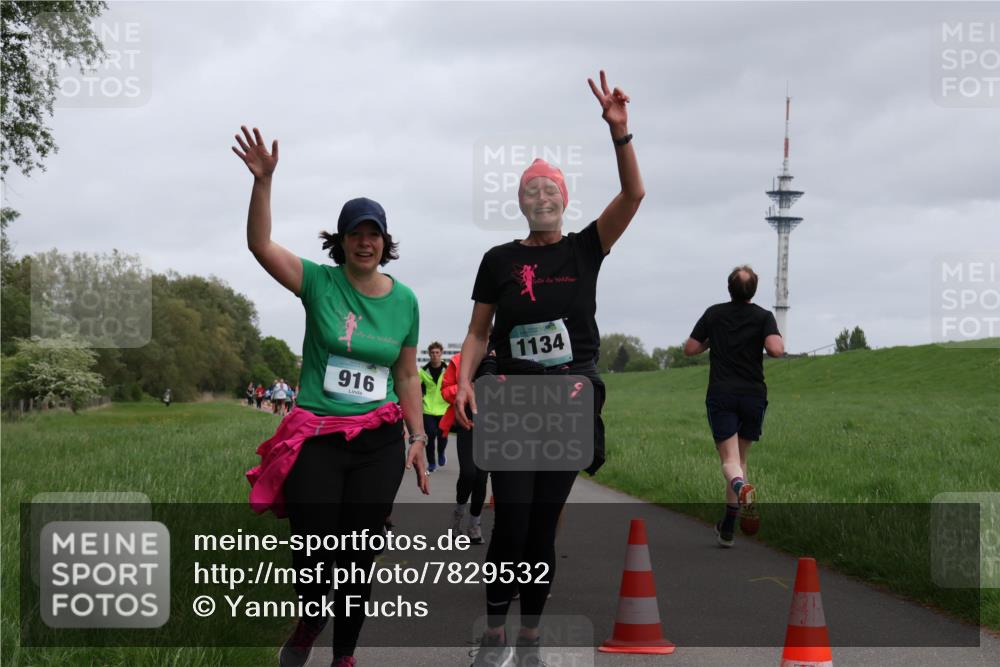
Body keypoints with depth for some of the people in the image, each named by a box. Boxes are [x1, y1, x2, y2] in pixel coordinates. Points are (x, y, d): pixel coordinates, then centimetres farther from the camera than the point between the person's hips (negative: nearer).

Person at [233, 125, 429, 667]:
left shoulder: (404, 300, 6)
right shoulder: (319, 283, -3)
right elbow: (260, 245, -15)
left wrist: (418, 439, 9)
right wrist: (263, 181, -27)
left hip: (379, 441, 2)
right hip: (315, 437, -2)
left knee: (359, 555, 4)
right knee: (315, 551, -4)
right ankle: (309, 619, 29)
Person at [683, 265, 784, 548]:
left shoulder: (714, 314, 6)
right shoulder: (763, 317, 0)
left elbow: (690, 349, 9)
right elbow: (775, 349, -16)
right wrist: (780, 341, 6)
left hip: (721, 395, 0)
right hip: (753, 395, 1)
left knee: (730, 460, -7)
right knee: (740, 457, 14)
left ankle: (741, 486, -45)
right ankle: (727, 529, 15)